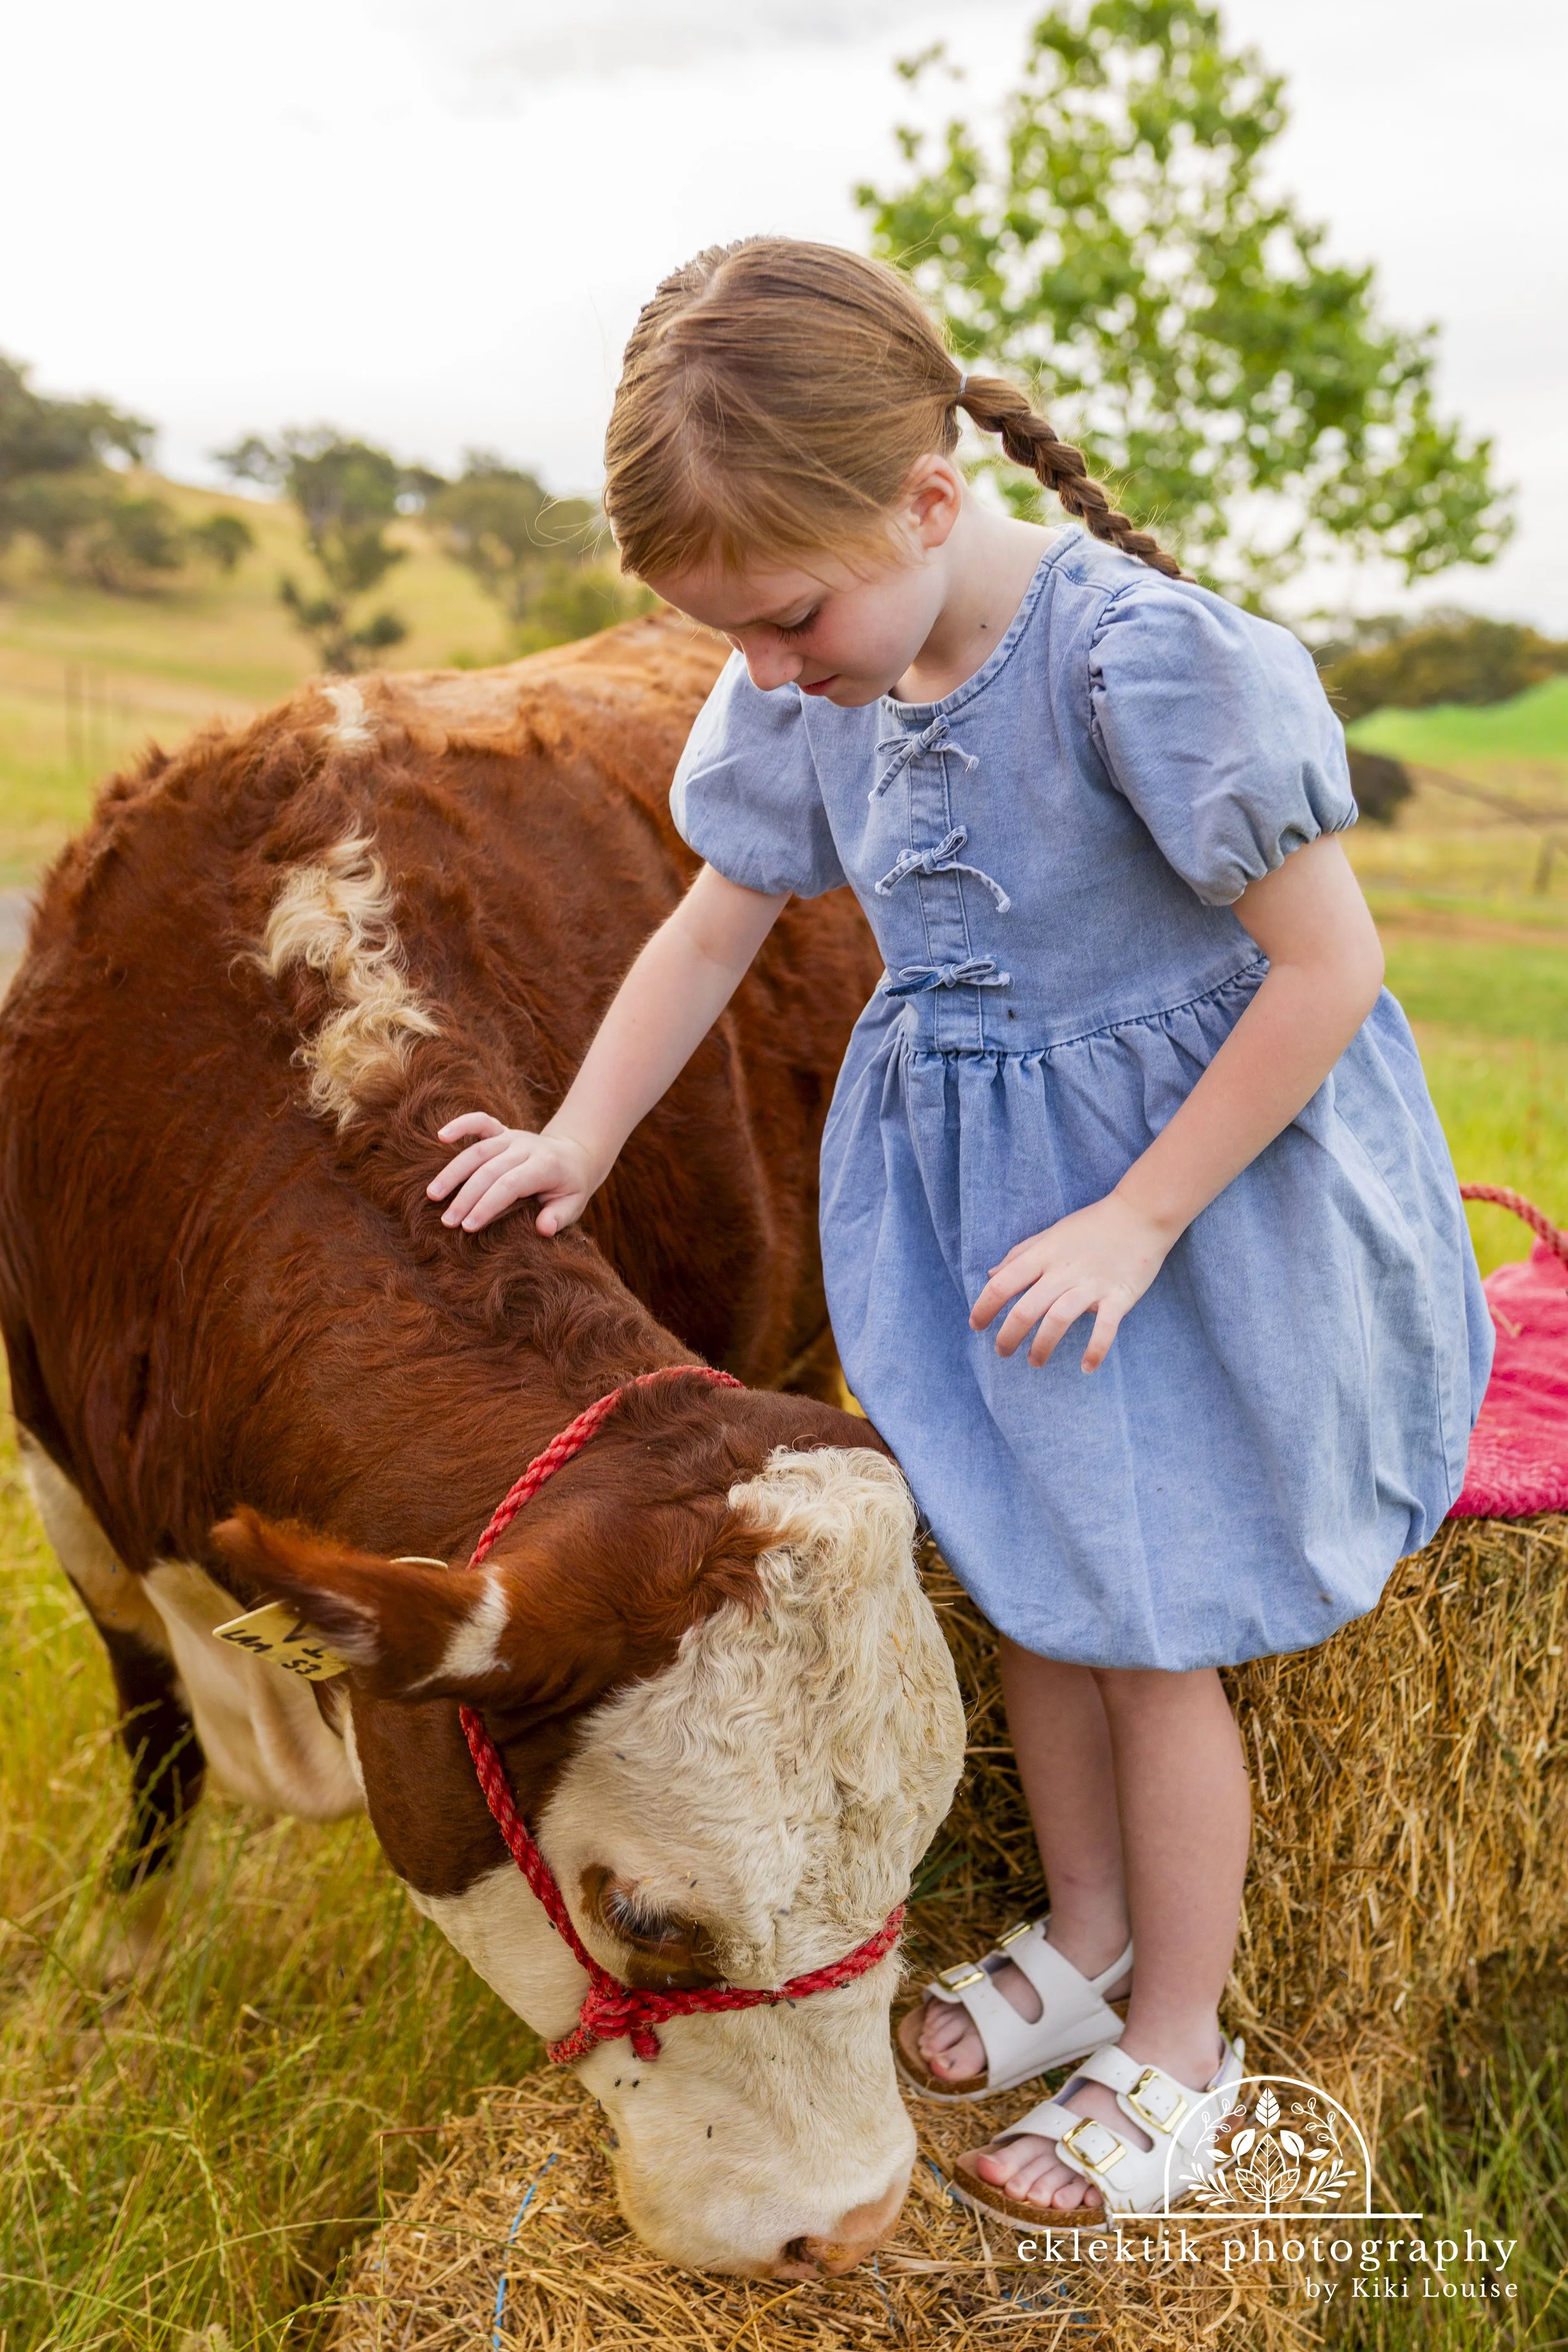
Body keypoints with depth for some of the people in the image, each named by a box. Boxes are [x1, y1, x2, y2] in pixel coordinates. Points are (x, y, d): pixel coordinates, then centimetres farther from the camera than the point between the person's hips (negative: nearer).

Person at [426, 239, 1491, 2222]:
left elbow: (1330, 965, -22)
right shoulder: (804, 689, -7)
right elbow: (713, 928, 9)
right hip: (959, 1170, 6)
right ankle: (1085, 1938, 41)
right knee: (1025, 1592, 17)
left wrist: (1132, 1223, -20)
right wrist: (581, 1136, 6)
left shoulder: (1142, 653, -28)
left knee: (1147, 1626, 5)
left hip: (1189, 1159, -6)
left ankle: (1177, 2043, 27)